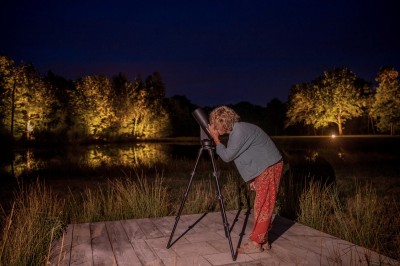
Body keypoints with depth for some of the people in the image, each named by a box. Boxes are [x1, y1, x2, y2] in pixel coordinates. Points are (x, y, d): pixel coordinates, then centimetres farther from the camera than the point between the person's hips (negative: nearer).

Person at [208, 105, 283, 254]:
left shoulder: (239, 131, -20)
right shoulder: (235, 131, 11)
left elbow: (227, 156, -17)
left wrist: (215, 139, -7)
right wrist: (252, 178, 16)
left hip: (270, 167, -10)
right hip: (263, 168, 10)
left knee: (262, 205, -5)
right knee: (262, 205, 11)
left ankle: (255, 243, 2)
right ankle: (263, 241, 19)